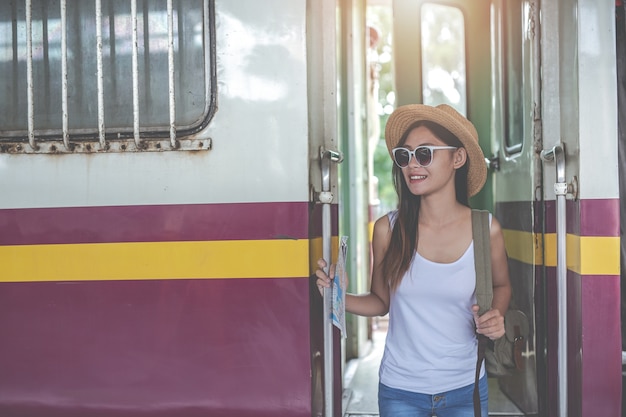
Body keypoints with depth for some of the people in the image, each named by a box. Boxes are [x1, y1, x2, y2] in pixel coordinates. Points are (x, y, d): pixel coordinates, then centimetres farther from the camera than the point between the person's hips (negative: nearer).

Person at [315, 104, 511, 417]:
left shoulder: (486, 230, -10)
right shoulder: (388, 229, -9)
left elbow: (501, 286, 9)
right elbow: (381, 302, 2)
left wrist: (496, 316, -10)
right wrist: (340, 297, -15)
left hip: (465, 389, 0)